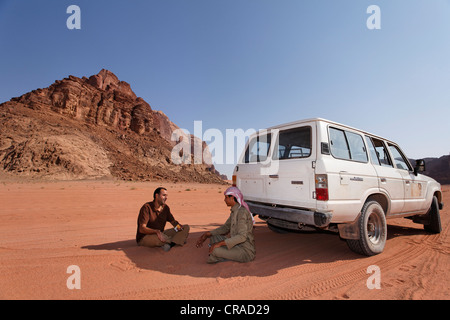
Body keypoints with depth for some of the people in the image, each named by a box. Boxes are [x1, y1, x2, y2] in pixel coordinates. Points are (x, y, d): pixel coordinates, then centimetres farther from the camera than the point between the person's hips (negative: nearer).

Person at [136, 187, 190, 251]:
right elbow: (142, 229, -23)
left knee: (186, 227, -6)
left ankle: (170, 244, -30)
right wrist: (157, 231, -40)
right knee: (157, 239, -43)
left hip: (160, 234, 7)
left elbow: (173, 221, 10)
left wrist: (178, 226, -15)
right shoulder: (147, 207, -17)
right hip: (144, 238, -7)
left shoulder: (165, 207, 4)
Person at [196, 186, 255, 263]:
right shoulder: (234, 211, 7)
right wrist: (207, 234, 6)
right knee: (213, 238, 10)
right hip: (237, 245, 9)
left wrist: (220, 243, -28)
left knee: (215, 250, -25)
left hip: (245, 251, -9)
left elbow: (242, 237, -29)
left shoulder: (242, 212, -22)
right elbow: (226, 228, 16)